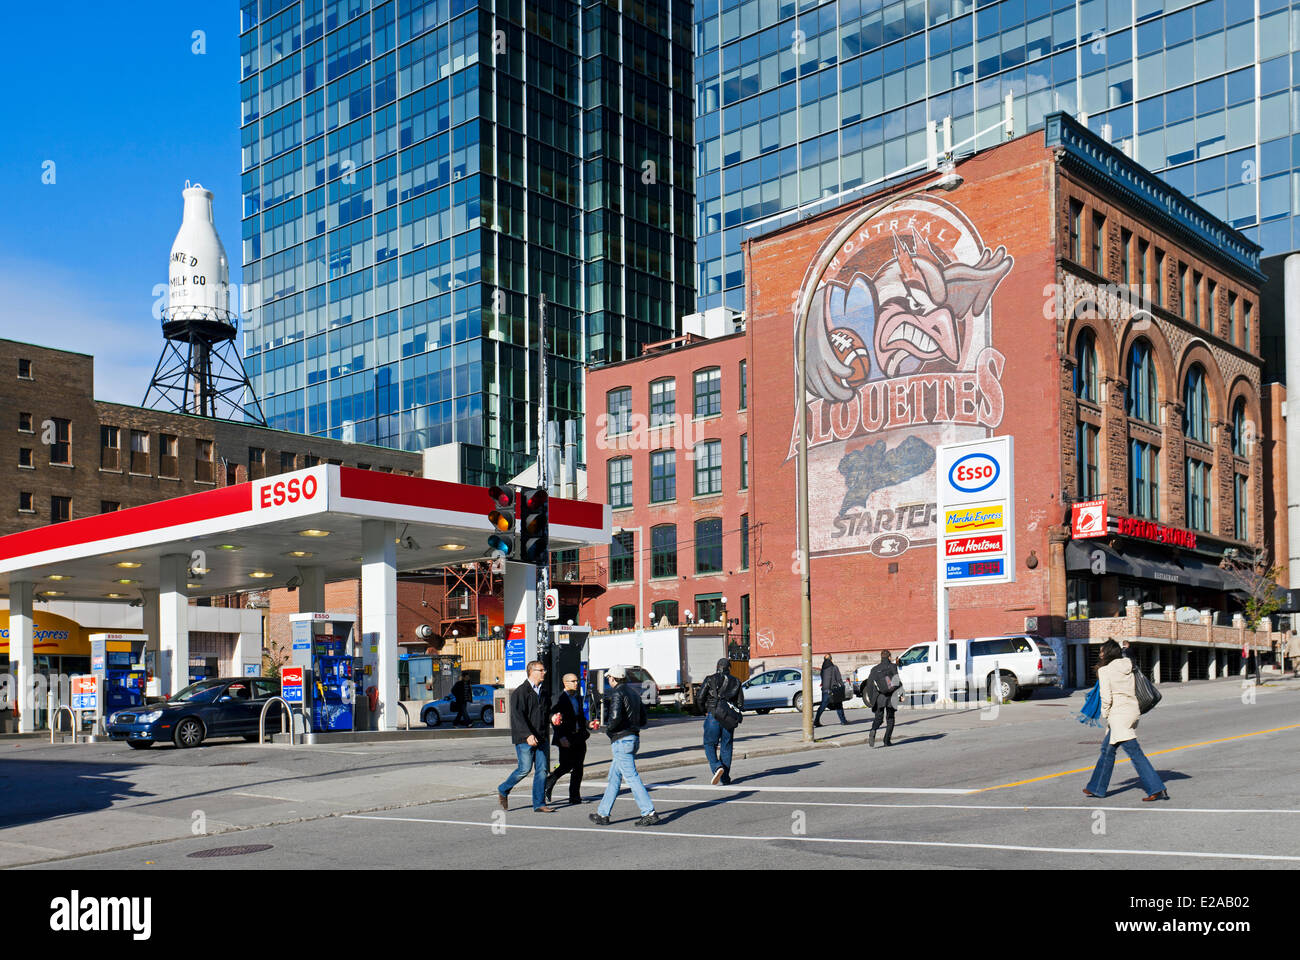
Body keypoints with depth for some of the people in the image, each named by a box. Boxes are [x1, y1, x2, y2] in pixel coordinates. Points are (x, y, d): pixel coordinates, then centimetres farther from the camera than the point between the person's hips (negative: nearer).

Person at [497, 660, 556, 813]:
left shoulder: (543, 692, 17)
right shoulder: (520, 692, -8)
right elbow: (517, 716, -17)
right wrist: (528, 735, -26)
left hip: (541, 737, 7)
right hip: (524, 738, -7)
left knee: (542, 770, 1)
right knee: (525, 769, -7)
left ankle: (539, 804, 5)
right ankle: (503, 791, 17)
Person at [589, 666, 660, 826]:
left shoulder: (616, 694, -12)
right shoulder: (634, 694, 15)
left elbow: (615, 717, -26)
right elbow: (643, 720, 16)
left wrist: (609, 729, -8)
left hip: (621, 741, -9)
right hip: (634, 738, 9)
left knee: (632, 778, -8)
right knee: (614, 777, 15)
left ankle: (650, 813, -12)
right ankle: (603, 814, 21)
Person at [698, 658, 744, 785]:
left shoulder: (710, 679, 2)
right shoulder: (736, 682, 10)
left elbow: (701, 697, -4)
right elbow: (740, 703, 7)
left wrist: (705, 711, 12)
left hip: (713, 716, -2)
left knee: (709, 745, 6)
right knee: (726, 747, 8)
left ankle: (717, 767, -17)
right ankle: (725, 777, 9)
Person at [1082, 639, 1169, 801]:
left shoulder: (1105, 670, -9)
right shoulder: (1127, 667, 12)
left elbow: (1106, 698, -12)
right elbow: (1135, 692, 14)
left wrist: (1105, 714, 3)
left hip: (1119, 714, -8)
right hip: (1133, 711, 8)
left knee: (1135, 753, -8)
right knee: (1107, 749, 18)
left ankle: (1157, 789, -10)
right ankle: (1097, 788, 25)